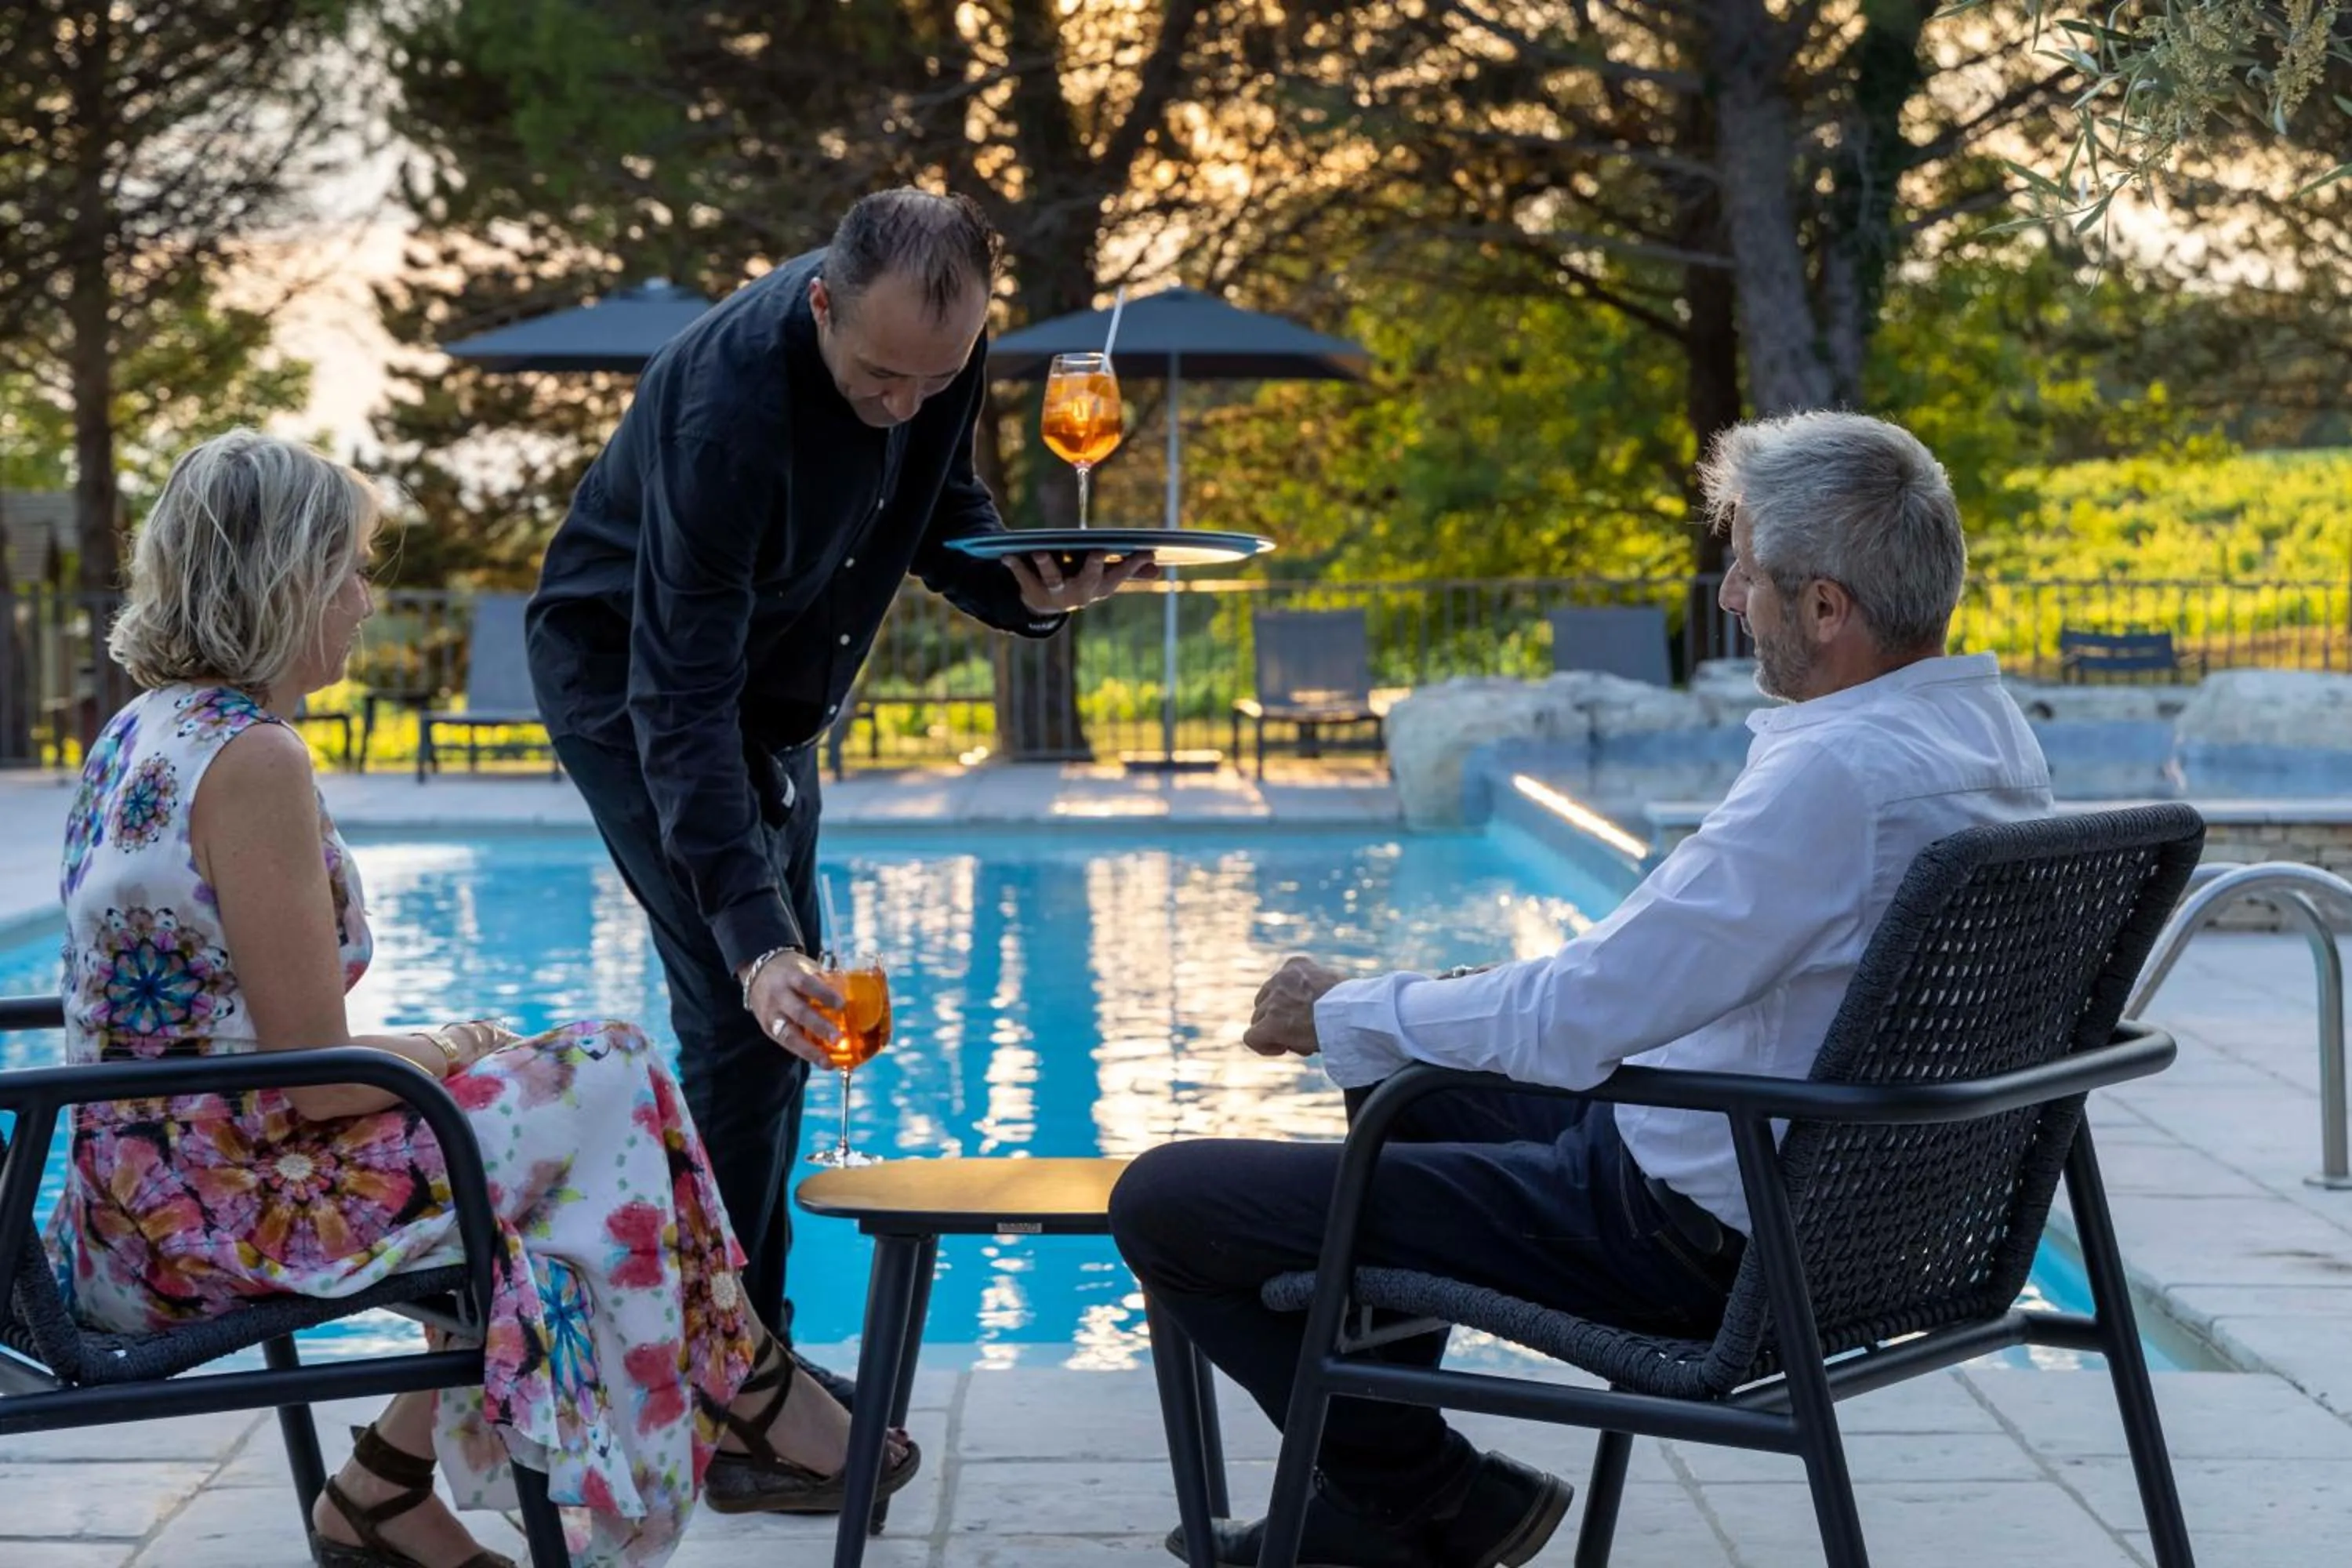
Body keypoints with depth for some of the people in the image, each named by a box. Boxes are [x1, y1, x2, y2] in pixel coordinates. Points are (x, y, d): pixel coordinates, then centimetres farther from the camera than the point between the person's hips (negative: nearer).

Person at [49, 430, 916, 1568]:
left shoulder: (145, 730, 9)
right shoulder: (253, 760, -20)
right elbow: (317, 1077, -20)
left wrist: (421, 1048, 9)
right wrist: (436, 1048, -1)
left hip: (137, 1200, 9)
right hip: (219, 1207, -9)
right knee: (609, 1083, -2)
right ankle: (745, 1407, 17)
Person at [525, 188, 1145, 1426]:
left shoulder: (938, 348, -16)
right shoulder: (729, 404, -37)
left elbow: (943, 511, 1)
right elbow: (678, 700, -39)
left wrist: (1028, 589, -23)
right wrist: (753, 934, -48)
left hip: (769, 689, 8)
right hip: (627, 682, -8)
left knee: (785, 1009, 11)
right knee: (744, 1010, -16)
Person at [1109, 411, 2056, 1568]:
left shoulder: (1836, 775, -28)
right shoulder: (1985, 725, 3)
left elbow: (1574, 1018, -27)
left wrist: (1340, 1014, -10)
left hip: (1691, 1236, -10)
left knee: (1164, 1204, -8)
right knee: (1401, 1075, 33)